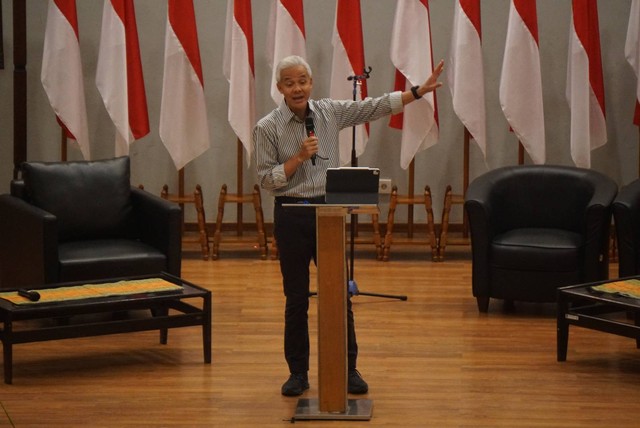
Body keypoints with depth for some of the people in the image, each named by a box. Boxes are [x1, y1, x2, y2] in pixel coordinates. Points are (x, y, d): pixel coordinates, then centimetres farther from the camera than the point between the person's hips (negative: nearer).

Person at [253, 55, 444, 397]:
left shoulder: (330, 112, 3)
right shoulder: (267, 128, -5)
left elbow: (374, 107, 1)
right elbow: (266, 179, -7)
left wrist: (419, 91, -4)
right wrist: (299, 157, -17)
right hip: (291, 215, -2)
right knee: (296, 298, 5)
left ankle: (348, 368, 15)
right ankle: (298, 372, 16)